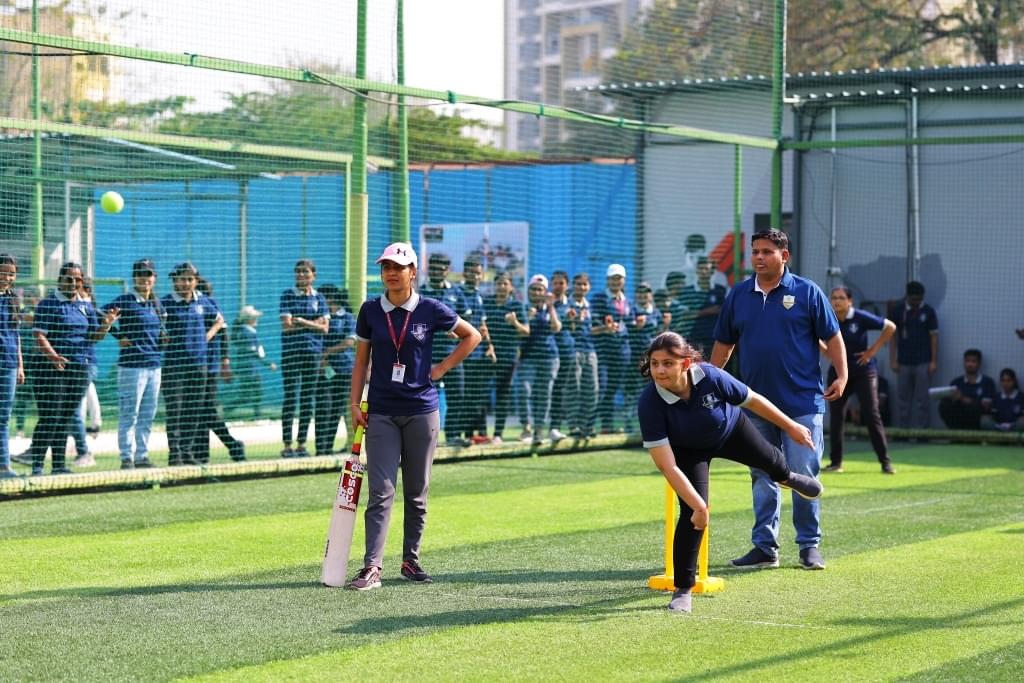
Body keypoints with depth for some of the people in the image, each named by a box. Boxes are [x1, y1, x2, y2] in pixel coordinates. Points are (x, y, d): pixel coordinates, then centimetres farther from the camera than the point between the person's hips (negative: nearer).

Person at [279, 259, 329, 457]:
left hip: (313, 352, 4)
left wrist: (302, 321, -10)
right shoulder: (288, 295, 2)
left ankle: (301, 443, 12)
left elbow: (324, 328, 2)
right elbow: (286, 325, -8)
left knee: (309, 398, 5)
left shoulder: (318, 298, 10)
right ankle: (287, 445, -4)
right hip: (291, 351, -3)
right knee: (291, 397, -6)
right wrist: (313, 324, -6)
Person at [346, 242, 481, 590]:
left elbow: (472, 336, 10)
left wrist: (441, 368, 1)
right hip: (381, 413, 0)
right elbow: (361, 360, 8)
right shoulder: (370, 311, 3)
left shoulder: (431, 310, -2)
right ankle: (372, 567, -12)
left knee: (417, 492, 7)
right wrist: (355, 404, 0)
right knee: (381, 492, -7)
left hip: (422, 411, 0)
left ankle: (411, 561, 19)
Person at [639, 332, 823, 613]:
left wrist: (790, 426, -8)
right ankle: (682, 589, -4)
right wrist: (699, 506, -45)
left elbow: (753, 400, -20)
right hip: (689, 450, -2)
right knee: (692, 513, -19)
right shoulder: (649, 403, -41)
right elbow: (667, 466, -40)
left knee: (768, 459, 30)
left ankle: (786, 477, 70)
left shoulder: (711, 377, -40)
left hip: (731, 430, 2)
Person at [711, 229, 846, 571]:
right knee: (762, 478, 8)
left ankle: (809, 545, 8)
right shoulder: (738, 295, 9)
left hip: (802, 403, -4)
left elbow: (832, 337, 1)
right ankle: (764, 547, 15)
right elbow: (723, 343, 15)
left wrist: (841, 375, -9)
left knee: (803, 475, -2)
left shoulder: (806, 292, -1)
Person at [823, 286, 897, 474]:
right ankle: (836, 462, 12)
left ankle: (885, 462, -3)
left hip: (863, 372, -3)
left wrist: (874, 349, -7)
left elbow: (890, 327, -6)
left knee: (871, 415, -8)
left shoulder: (861, 318, -12)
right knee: (836, 416, 2)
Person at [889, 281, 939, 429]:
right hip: (904, 362, 2)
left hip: (923, 362, -2)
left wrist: (934, 361, -5)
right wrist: (893, 360, 0)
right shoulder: (898, 311, 2)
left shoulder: (928, 312, 0)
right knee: (902, 398, 4)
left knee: (922, 398, -1)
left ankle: (922, 430, 4)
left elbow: (934, 337, 0)